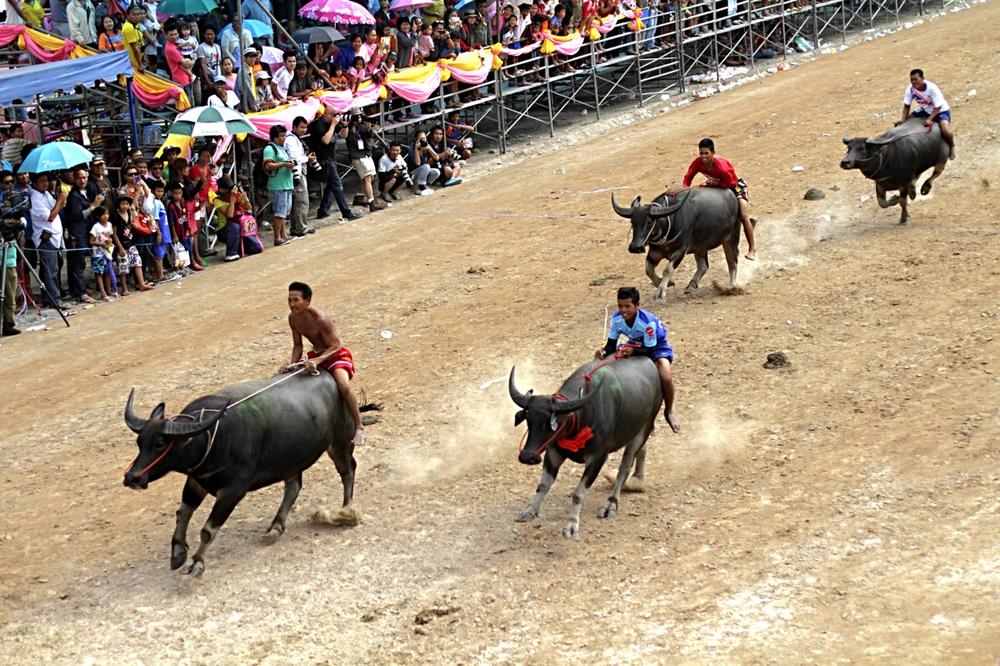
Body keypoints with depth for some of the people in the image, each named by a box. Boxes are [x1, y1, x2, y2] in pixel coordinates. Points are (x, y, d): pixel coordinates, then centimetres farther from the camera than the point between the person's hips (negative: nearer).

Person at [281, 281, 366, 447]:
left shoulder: (320, 320, -30)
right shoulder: (293, 318, -8)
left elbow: (335, 346, -26)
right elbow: (297, 345, 3)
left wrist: (317, 361, -40)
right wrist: (292, 364, -15)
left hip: (336, 355, -8)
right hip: (316, 354, 8)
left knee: (343, 386, -34)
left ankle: (358, 428, -23)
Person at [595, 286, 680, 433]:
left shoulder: (648, 321, -38)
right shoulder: (616, 319, -23)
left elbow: (649, 350, -31)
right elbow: (611, 345, -17)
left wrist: (633, 351, -50)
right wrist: (604, 351, -40)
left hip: (656, 346, -6)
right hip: (634, 344, 6)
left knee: (666, 377, -30)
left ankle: (669, 412, -2)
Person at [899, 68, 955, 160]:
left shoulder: (932, 88, -34)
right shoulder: (910, 89, -20)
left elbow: (938, 107, -28)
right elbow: (907, 105, -9)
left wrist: (929, 119, -39)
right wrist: (903, 119, -24)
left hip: (941, 110, -6)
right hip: (925, 110, 6)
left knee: (946, 131, -29)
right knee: (907, 123, -6)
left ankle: (951, 146, 5)